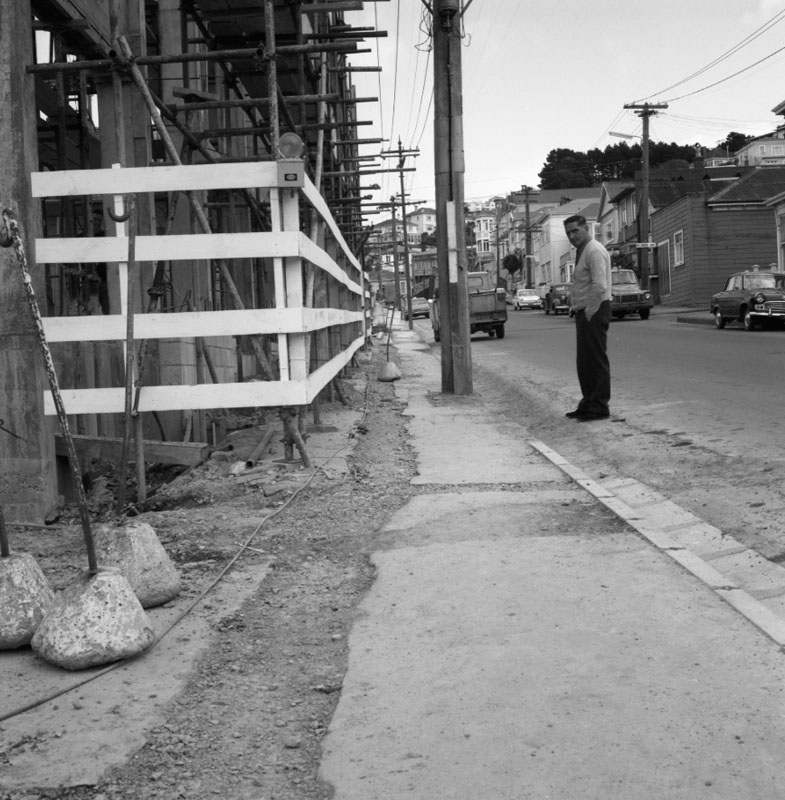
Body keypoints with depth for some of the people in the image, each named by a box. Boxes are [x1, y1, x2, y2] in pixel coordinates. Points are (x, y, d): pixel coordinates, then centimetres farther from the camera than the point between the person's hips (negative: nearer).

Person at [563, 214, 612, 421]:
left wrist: (589, 313, -19)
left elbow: (599, 286, -22)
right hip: (584, 313, 10)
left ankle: (599, 408, -1)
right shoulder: (582, 251, 18)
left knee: (597, 360, -5)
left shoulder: (594, 251, -13)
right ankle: (588, 404, 23)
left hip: (594, 313, -10)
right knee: (584, 362, 14)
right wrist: (581, 312, 13)